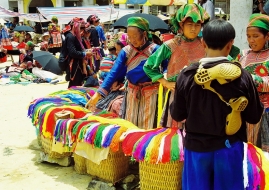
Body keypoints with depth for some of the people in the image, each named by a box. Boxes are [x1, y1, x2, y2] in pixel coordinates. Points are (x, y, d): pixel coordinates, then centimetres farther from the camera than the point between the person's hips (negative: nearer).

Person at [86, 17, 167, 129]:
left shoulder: (154, 49, -10)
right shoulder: (126, 51, -3)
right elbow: (114, 72, -9)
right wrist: (98, 94, -17)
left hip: (150, 92, -3)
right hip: (132, 91, 3)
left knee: (148, 125, 3)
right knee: (129, 124, 11)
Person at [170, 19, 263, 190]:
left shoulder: (187, 75, -12)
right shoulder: (242, 76, -14)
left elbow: (177, 115, -3)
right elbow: (254, 117, -5)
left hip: (196, 147, 1)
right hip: (229, 147, 0)